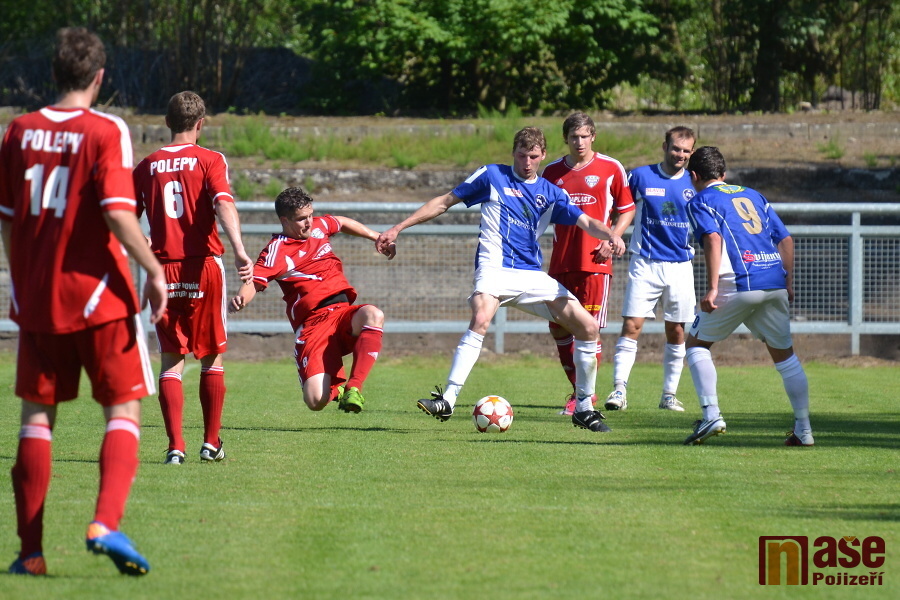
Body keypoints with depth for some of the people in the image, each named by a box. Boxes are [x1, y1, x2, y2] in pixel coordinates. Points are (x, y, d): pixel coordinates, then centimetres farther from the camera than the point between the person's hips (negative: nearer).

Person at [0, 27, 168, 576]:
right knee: (124, 411, 3)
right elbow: (118, 213, -18)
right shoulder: (106, 131, -9)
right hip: (99, 294, -4)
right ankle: (107, 523, -17)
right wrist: (154, 270, -9)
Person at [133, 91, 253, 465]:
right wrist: (239, 250, -30)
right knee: (211, 357, 12)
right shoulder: (209, 161, -2)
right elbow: (223, 203, -18)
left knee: (171, 361, 4)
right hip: (203, 266, -2)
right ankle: (211, 442, 15)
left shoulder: (147, 166, 6)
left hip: (163, 269, 2)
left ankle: (175, 445, -7)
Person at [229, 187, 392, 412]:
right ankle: (335, 388, 21)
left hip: (343, 312, 5)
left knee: (373, 315, -33)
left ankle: (354, 387, -23)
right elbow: (254, 281, -17)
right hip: (312, 324, -5)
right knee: (316, 400, -20)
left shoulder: (319, 226, 16)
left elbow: (343, 223, 38)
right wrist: (241, 299, -39)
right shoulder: (277, 251, -4)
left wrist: (378, 238, 43)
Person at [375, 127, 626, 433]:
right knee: (480, 320, -35)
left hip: (533, 276, 4)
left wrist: (611, 235, -18)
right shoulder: (492, 176, 8)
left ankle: (584, 408, 10)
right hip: (495, 267, -4)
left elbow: (587, 222, 6)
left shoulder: (551, 193, 15)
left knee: (588, 327, -4)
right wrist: (398, 228, 9)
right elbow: (445, 202, 12)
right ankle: (447, 399, -35)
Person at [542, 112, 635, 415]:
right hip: (561, 262, 4)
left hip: (595, 261, -4)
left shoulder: (611, 168, 1)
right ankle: (579, 390, 21)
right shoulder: (553, 172, 9)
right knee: (557, 325, 5)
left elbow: (627, 210, 5)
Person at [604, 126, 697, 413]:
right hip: (645, 264, -2)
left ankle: (669, 395, 14)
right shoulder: (640, 176, 0)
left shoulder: (695, 182, 5)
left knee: (676, 332, 6)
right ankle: (619, 388, -13)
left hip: (680, 266, 2)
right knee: (631, 326, -12)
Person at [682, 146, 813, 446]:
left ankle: (711, 415, -2)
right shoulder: (753, 196, 23)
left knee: (696, 342, 12)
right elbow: (785, 239, 18)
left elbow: (713, 238, -13)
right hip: (775, 283, 5)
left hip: (738, 286, -5)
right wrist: (788, 283, 21)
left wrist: (712, 287, -17)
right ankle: (803, 429, 12)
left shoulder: (700, 202, 6)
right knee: (784, 353, 17)